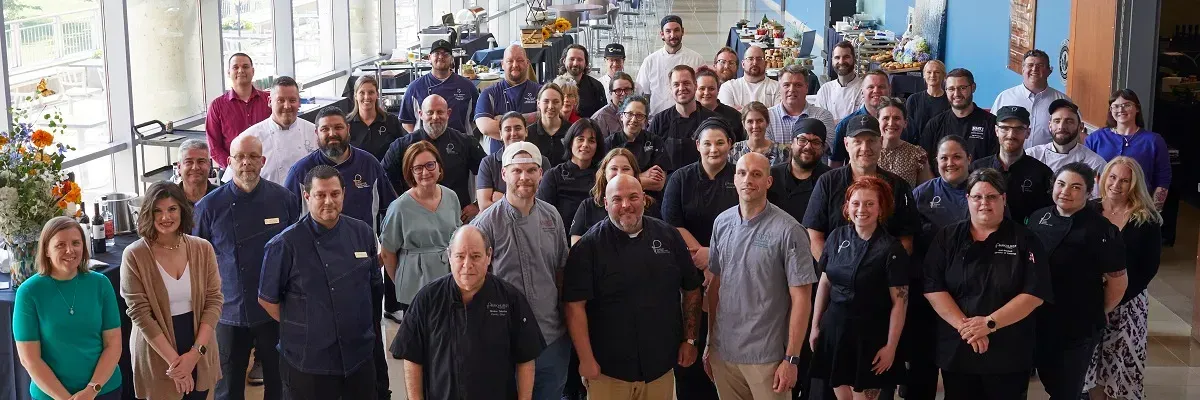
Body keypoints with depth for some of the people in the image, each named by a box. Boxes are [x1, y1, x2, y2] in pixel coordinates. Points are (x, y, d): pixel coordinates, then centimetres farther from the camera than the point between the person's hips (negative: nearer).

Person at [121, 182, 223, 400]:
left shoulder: (203, 248, -2)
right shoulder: (134, 255, -11)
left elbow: (214, 300, -2)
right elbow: (140, 313, -13)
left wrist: (196, 352, -12)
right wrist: (173, 360, -16)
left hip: (200, 354, 3)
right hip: (157, 357, -3)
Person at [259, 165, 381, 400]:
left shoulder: (363, 233, 2)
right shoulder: (285, 245, -11)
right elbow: (267, 299, -3)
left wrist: (369, 327, 12)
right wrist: (298, 328, -2)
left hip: (361, 355, 4)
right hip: (307, 361, -4)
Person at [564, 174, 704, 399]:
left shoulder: (668, 236, 3)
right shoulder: (589, 246, -8)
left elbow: (691, 289, 10)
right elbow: (575, 305, -11)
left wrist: (690, 340, 6)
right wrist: (586, 360, -15)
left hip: (661, 365, 3)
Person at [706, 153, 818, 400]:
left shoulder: (788, 231, -11)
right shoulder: (722, 223, 4)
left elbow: (801, 299, -10)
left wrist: (791, 359, -12)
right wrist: (710, 342, 11)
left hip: (766, 356, -4)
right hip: (723, 352, 4)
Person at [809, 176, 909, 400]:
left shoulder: (891, 249, -12)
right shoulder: (837, 237, 1)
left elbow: (899, 302, -10)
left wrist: (891, 346, -12)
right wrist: (815, 326, 9)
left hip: (869, 335, -4)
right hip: (834, 329, 4)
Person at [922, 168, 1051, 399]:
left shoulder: (1024, 240, 0)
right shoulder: (947, 238, 4)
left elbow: (1035, 293, -8)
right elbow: (933, 288, -4)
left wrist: (989, 324, -17)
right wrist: (964, 326, -16)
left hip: (1009, 354, -1)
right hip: (956, 351, 1)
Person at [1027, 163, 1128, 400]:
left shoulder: (1100, 229, -15)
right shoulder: (1039, 218, 2)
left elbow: (1118, 280, -10)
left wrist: (1100, 312, 0)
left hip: (1078, 326, -5)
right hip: (1040, 321, 5)